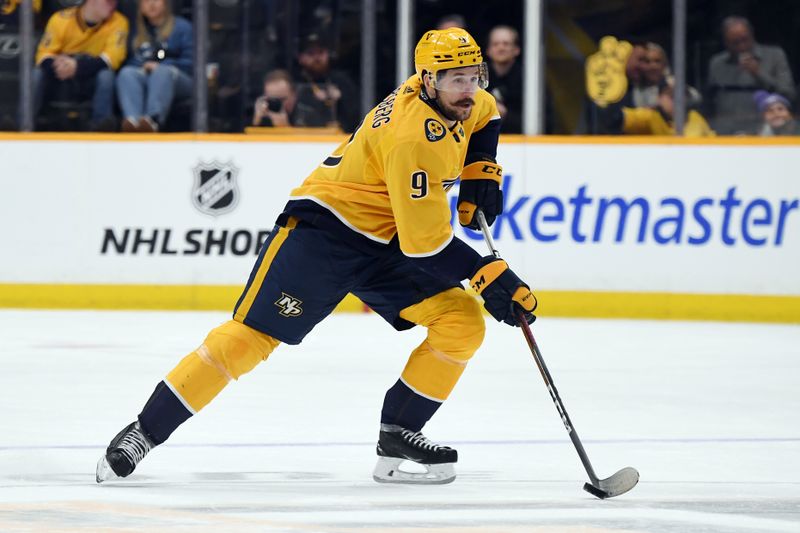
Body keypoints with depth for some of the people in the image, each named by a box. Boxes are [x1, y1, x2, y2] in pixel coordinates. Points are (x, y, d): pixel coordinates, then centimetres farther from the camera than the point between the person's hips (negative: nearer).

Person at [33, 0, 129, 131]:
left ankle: (101, 124, -42)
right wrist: (55, 65, -34)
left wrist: (77, 67, -34)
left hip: (90, 84, -1)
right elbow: (44, 53, -7)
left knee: (106, 75, -32)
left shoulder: (117, 22, -7)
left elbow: (113, 57, -19)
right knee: (37, 74, -27)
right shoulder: (61, 19, -6)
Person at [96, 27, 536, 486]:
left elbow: (484, 115, 26)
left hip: (384, 242, 9)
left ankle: (398, 434, 0)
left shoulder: (461, 103, -2)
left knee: (463, 323, -6)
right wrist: (490, 277, -25)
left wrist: (480, 173, 9)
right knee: (252, 335, -14)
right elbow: (425, 240, -27)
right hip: (324, 228, -9)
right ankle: (146, 430, -7)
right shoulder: (414, 137, -28)